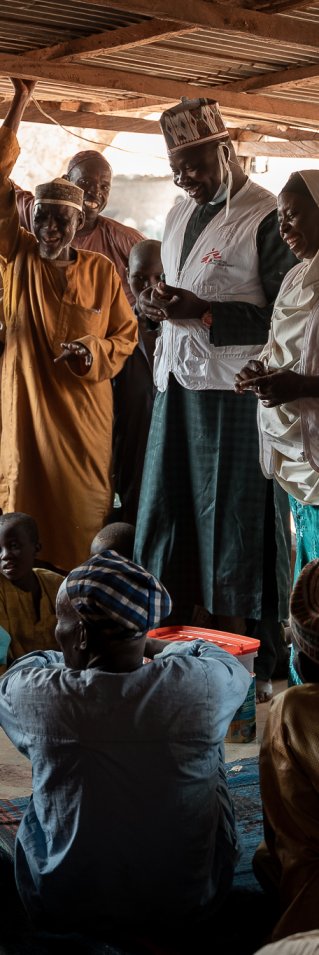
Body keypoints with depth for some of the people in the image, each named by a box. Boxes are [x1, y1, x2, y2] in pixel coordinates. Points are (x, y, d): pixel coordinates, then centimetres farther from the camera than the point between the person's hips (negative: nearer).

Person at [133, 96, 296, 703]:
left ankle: (254, 668, 11)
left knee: (239, 528, -1)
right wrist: (159, 306, 3)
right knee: (169, 515, 9)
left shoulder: (266, 216, -9)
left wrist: (203, 311, -19)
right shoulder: (179, 215, 17)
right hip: (177, 385, 8)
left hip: (235, 391, -7)